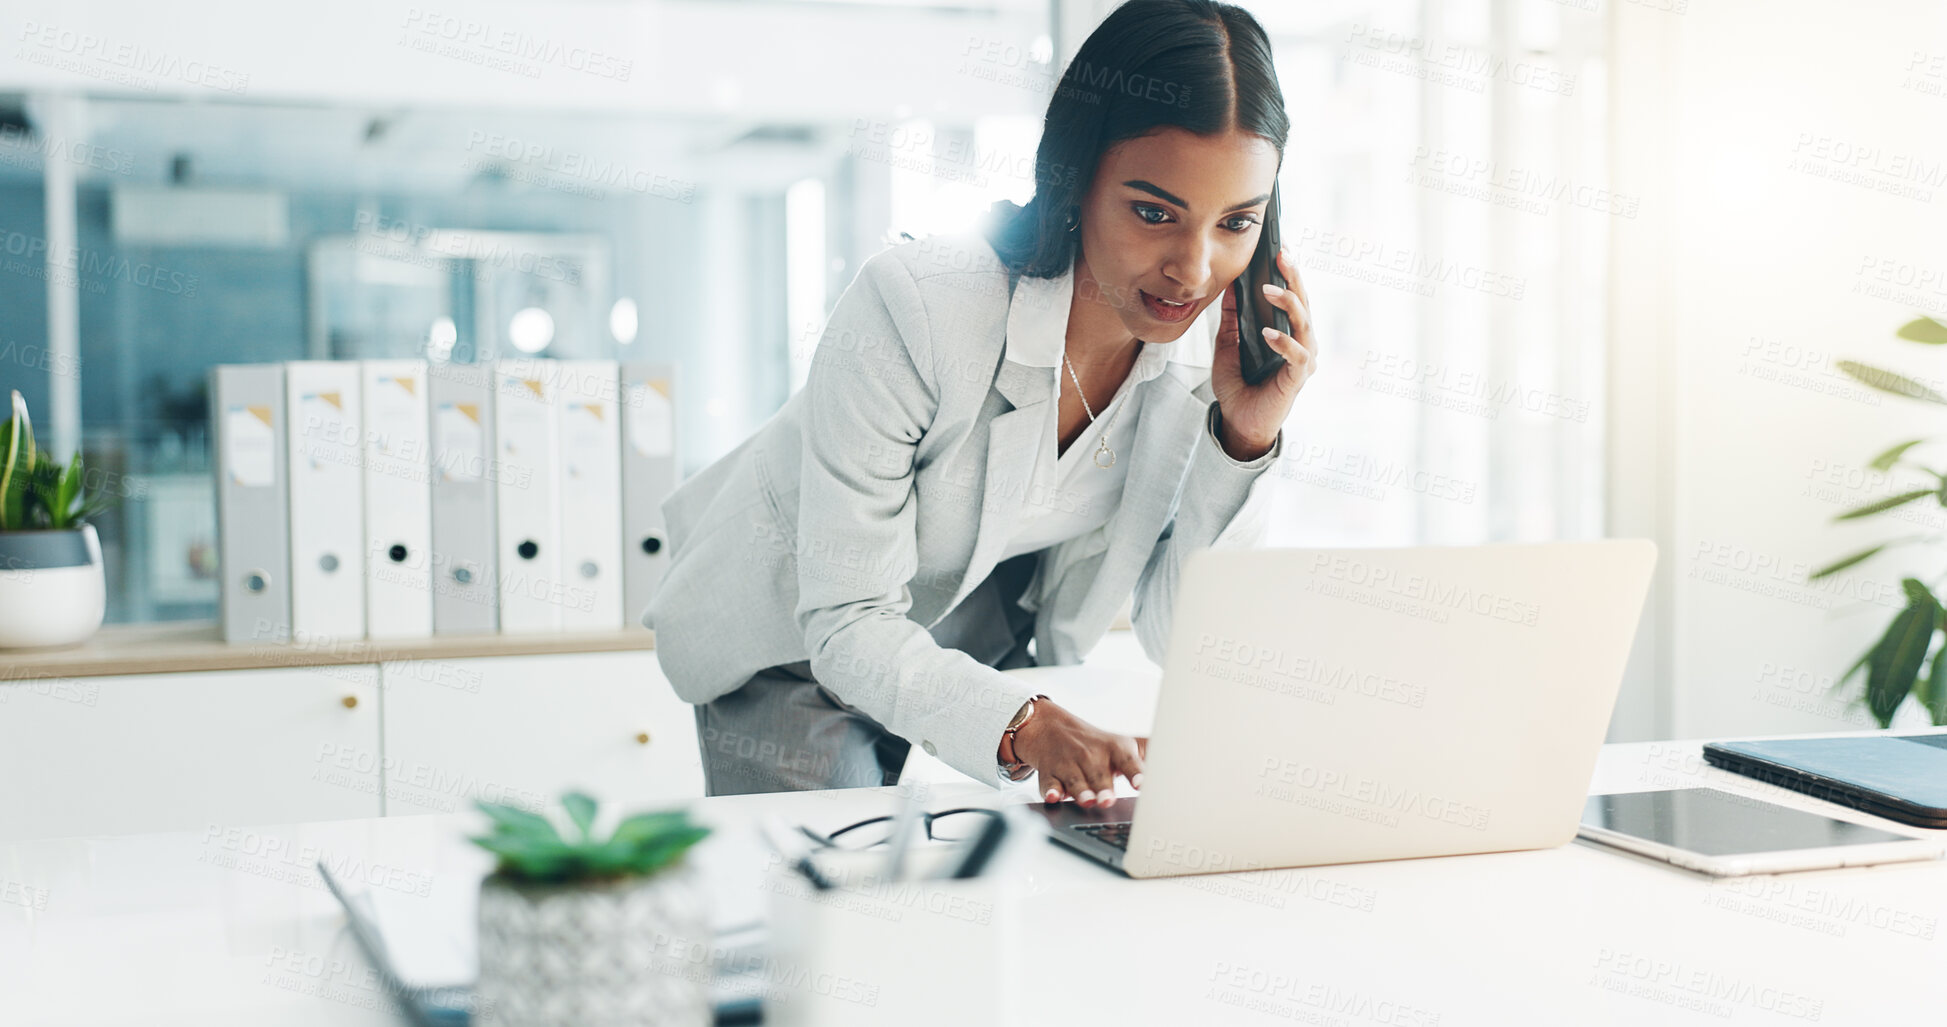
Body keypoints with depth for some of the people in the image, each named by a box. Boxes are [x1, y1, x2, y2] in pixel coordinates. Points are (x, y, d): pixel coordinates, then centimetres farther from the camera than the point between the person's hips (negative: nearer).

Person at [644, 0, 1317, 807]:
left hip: (986, 634, 4)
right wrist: (1025, 726, -49)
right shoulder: (911, 309, -35)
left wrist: (1246, 435, -30)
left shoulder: (1222, 343, -20)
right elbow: (846, 624, -32)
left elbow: (1178, 639, -16)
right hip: (794, 639, -4)